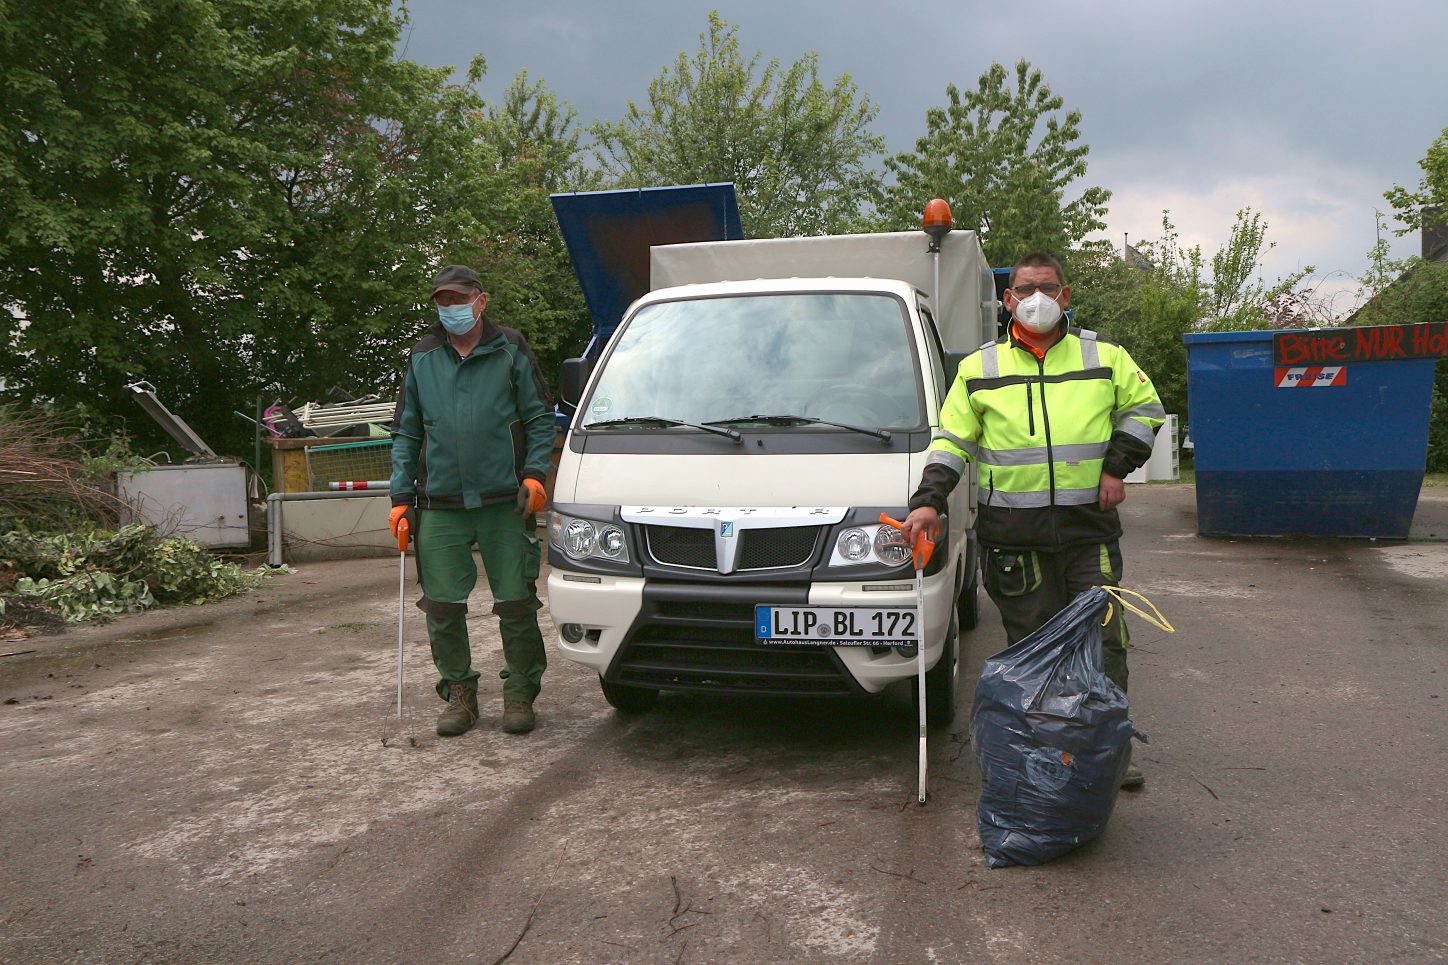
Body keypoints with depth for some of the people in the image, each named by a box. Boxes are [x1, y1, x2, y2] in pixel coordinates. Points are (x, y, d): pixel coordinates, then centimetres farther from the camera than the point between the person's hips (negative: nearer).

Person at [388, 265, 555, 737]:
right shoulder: (421, 360, 12)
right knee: (442, 606, 4)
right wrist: (401, 496, 8)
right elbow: (406, 433, 15)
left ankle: (519, 693, 16)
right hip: (439, 507, 3)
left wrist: (534, 474, -7)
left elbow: (540, 419, 6)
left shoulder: (511, 351, 5)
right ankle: (459, 693, 20)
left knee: (516, 604, 1)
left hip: (505, 503, -2)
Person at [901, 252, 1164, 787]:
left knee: (1103, 644, 3)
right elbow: (951, 440, 8)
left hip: (1089, 527, 1)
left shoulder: (1104, 357, 10)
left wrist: (1116, 466, 5)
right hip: (1014, 536, 0)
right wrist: (928, 500, -5)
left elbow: (1144, 408, 19)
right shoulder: (979, 368, 9)